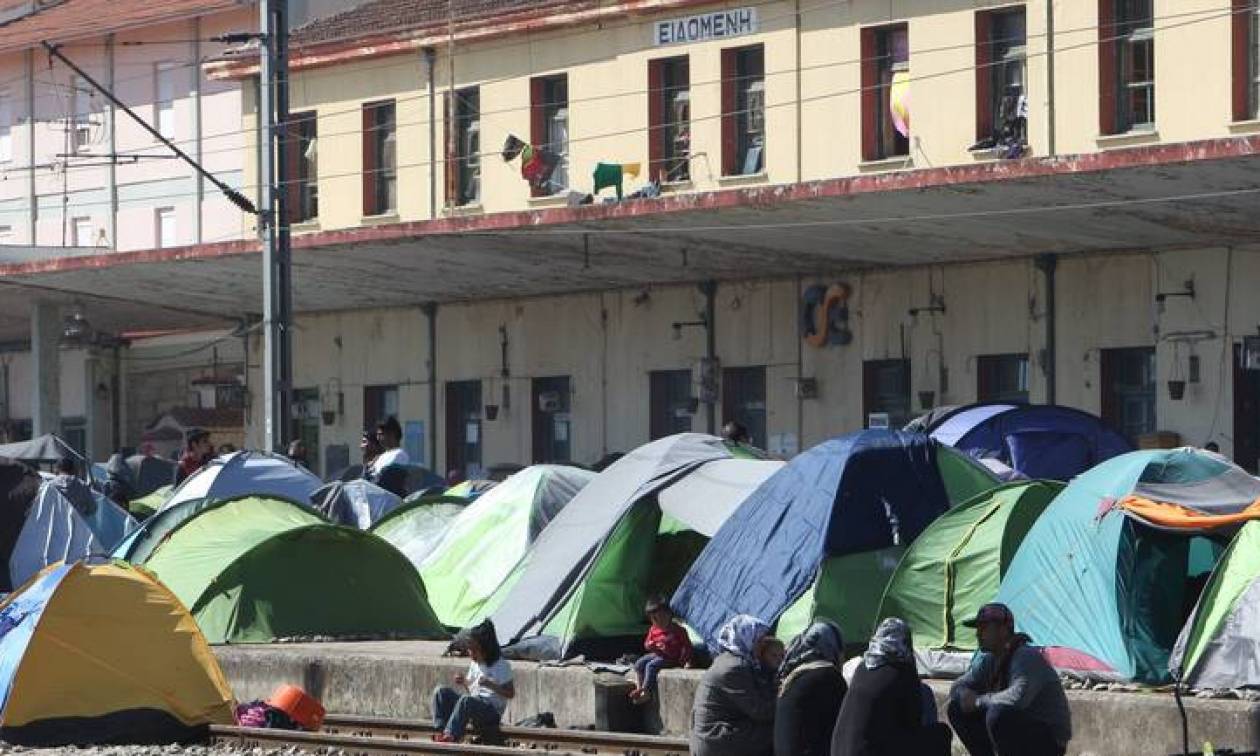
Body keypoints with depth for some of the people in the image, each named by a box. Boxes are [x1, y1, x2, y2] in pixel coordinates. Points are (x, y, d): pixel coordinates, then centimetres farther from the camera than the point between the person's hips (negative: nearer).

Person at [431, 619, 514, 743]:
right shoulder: (474, 664, 16)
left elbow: (511, 693, -9)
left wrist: (491, 685, -22)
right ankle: (440, 730, -22)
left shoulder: (501, 666, -6)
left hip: (492, 712, -7)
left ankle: (451, 735, -40)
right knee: (441, 691, -9)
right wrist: (464, 682, 2)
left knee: (466, 700, -38)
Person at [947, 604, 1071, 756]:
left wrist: (979, 701, -25)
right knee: (957, 709, 5)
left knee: (998, 714, -36)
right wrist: (965, 695, -10)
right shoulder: (989, 660, 5)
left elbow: (1019, 697, -41)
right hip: (1018, 730, 9)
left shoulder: (1027, 658, -23)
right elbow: (958, 686, 17)